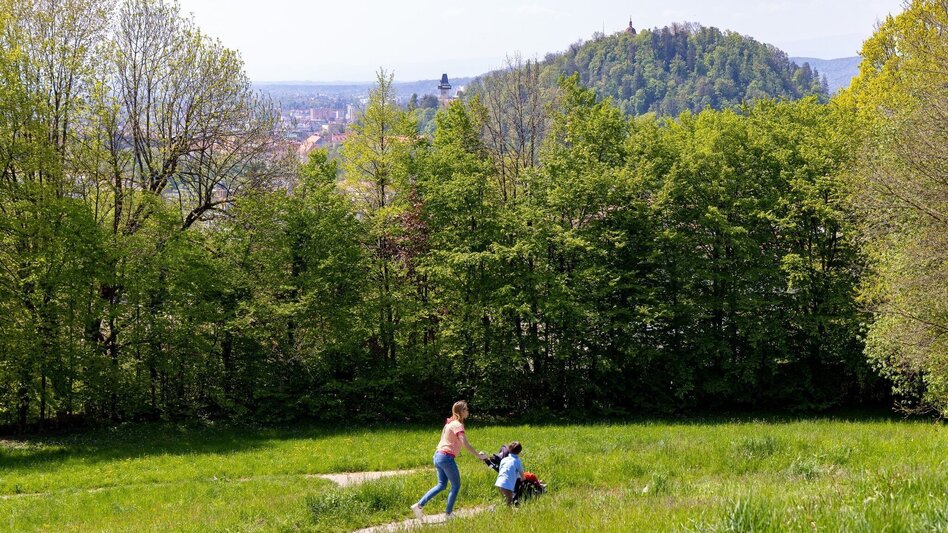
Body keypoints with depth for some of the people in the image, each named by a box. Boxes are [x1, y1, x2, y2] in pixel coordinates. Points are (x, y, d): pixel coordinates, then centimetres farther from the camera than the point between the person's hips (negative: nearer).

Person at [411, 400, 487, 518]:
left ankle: (419, 505, 7)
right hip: (447, 457, -9)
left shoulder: (450, 423, 15)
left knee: (442, 485, 16)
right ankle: (448, 513, 6)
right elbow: (465, 444, -22)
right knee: (456, 485, 5)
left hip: (438, 456, 9)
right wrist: (478, 455, -16)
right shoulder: (458, 425, -13)